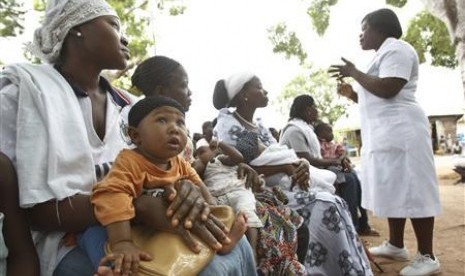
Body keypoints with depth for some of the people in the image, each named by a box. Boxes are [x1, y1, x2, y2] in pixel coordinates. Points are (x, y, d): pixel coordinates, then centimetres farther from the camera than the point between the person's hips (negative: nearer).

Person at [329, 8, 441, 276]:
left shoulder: (396, 49, -7)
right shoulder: (384, 54, 24)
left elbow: (387, 90, -23)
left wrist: (354, 73, -12)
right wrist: (352, 94, 15)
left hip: (400, 130, -11)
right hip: (384, 133, 11)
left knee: (412, 190, -8)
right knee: (395, 190, 12)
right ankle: (396, 245, 21)